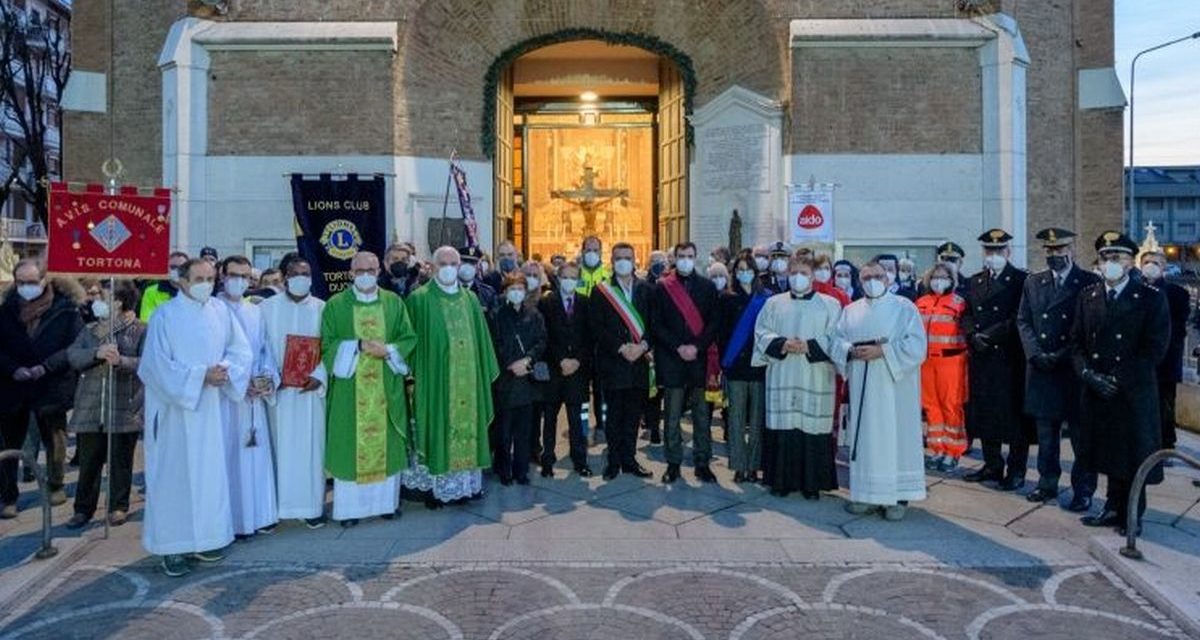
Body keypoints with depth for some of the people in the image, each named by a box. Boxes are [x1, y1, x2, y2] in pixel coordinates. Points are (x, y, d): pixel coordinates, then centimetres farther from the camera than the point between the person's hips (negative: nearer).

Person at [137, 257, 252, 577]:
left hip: (211, 409, 4)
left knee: (210, 473, 8)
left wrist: (225, 371, -14)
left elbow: (241, 351, 5)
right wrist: (201, 376, -18)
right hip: (175, 411, -4)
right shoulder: (164, 316, -6)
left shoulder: (221, 312, 6)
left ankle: (203, 540, 19)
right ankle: (173, 547, 9)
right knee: (175, 475, 1)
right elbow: (158, 365, -11)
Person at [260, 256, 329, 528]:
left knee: (311, 446, 3)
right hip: (278, 388, 0)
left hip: (311, 388, 1)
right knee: (279, 446, 3)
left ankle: (312, 505, 10)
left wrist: (319, 376, -12)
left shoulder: (322, 309, 5)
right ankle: (275, 505, 12)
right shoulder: (268, 308, 4)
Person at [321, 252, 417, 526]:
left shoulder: (394, 303, 8)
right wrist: (359, 346, -16)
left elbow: (409, 338, 5)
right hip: (349, 389, -2)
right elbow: (327, 344, -3)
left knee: (387, 442, 6)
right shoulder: (335, 305, 3)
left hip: (386, 388, 2)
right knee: (350, 444, 0)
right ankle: (349, 507, 8)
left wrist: (388, 350, -13)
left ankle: (387, 500, 17)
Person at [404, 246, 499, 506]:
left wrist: (485, 371, 9)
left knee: (467, 423, 7)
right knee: (437, 426, -1)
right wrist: (415, 372, -10)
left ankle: (465, 480, 18)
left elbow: (480, 339, 13)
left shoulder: (470, 300, 11)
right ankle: (434, 485, 8)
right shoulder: (420, 299, -2)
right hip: (435, 377, -4)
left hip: (466, 378, 4)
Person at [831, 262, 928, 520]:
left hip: (894, 388, -3)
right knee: (865, 436, 4)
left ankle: (898, 497, 6)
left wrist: (882, 351, -17)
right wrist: (852, 351, -14)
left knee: (895, 436, -2)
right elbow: (836, 342, 6)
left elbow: (916, 345, -8)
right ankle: (867, 493, 13)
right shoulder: (850, 311, 13)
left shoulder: (904, 308, 2)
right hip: (862, 388, 3)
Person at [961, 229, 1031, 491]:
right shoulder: (975, 281, 15)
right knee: (984, 412, 9)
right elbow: (967, 314, 11)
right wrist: (973, 335, -8)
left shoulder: (1021, 280, -2)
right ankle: (992, 465, 22)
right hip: (981, 357, 5)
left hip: (1010, 358, -5)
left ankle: (1016, 470, 9)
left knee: (1013, 413, 0)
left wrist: (990, 335, -15)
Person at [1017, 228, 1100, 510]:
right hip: (1041, 369, 3)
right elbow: (1023, 321, 8)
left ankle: (1083, 490, 13)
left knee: (1080, 432, 3)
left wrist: (1064, 355, -13)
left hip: (1075, 369, -3)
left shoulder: (1090, 283, -2)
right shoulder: (1033, 282, 10)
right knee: (1046, 431, 12)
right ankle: (1047, 483, 23)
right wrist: (1035, 353, -6)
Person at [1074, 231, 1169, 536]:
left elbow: (1156, 348, -8)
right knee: (1109, 452, 11)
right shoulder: (1087, 297, 9)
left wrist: (1118, 378, -14)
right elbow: (1077, 342, 8)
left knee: (1133, 454, 5)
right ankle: (1114, 508, 25)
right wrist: (1088, 374, -8)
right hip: (1097, 392, 4)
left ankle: (1132, 515, 19)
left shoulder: (1151, 298, -4)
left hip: (1134, 393, -3)